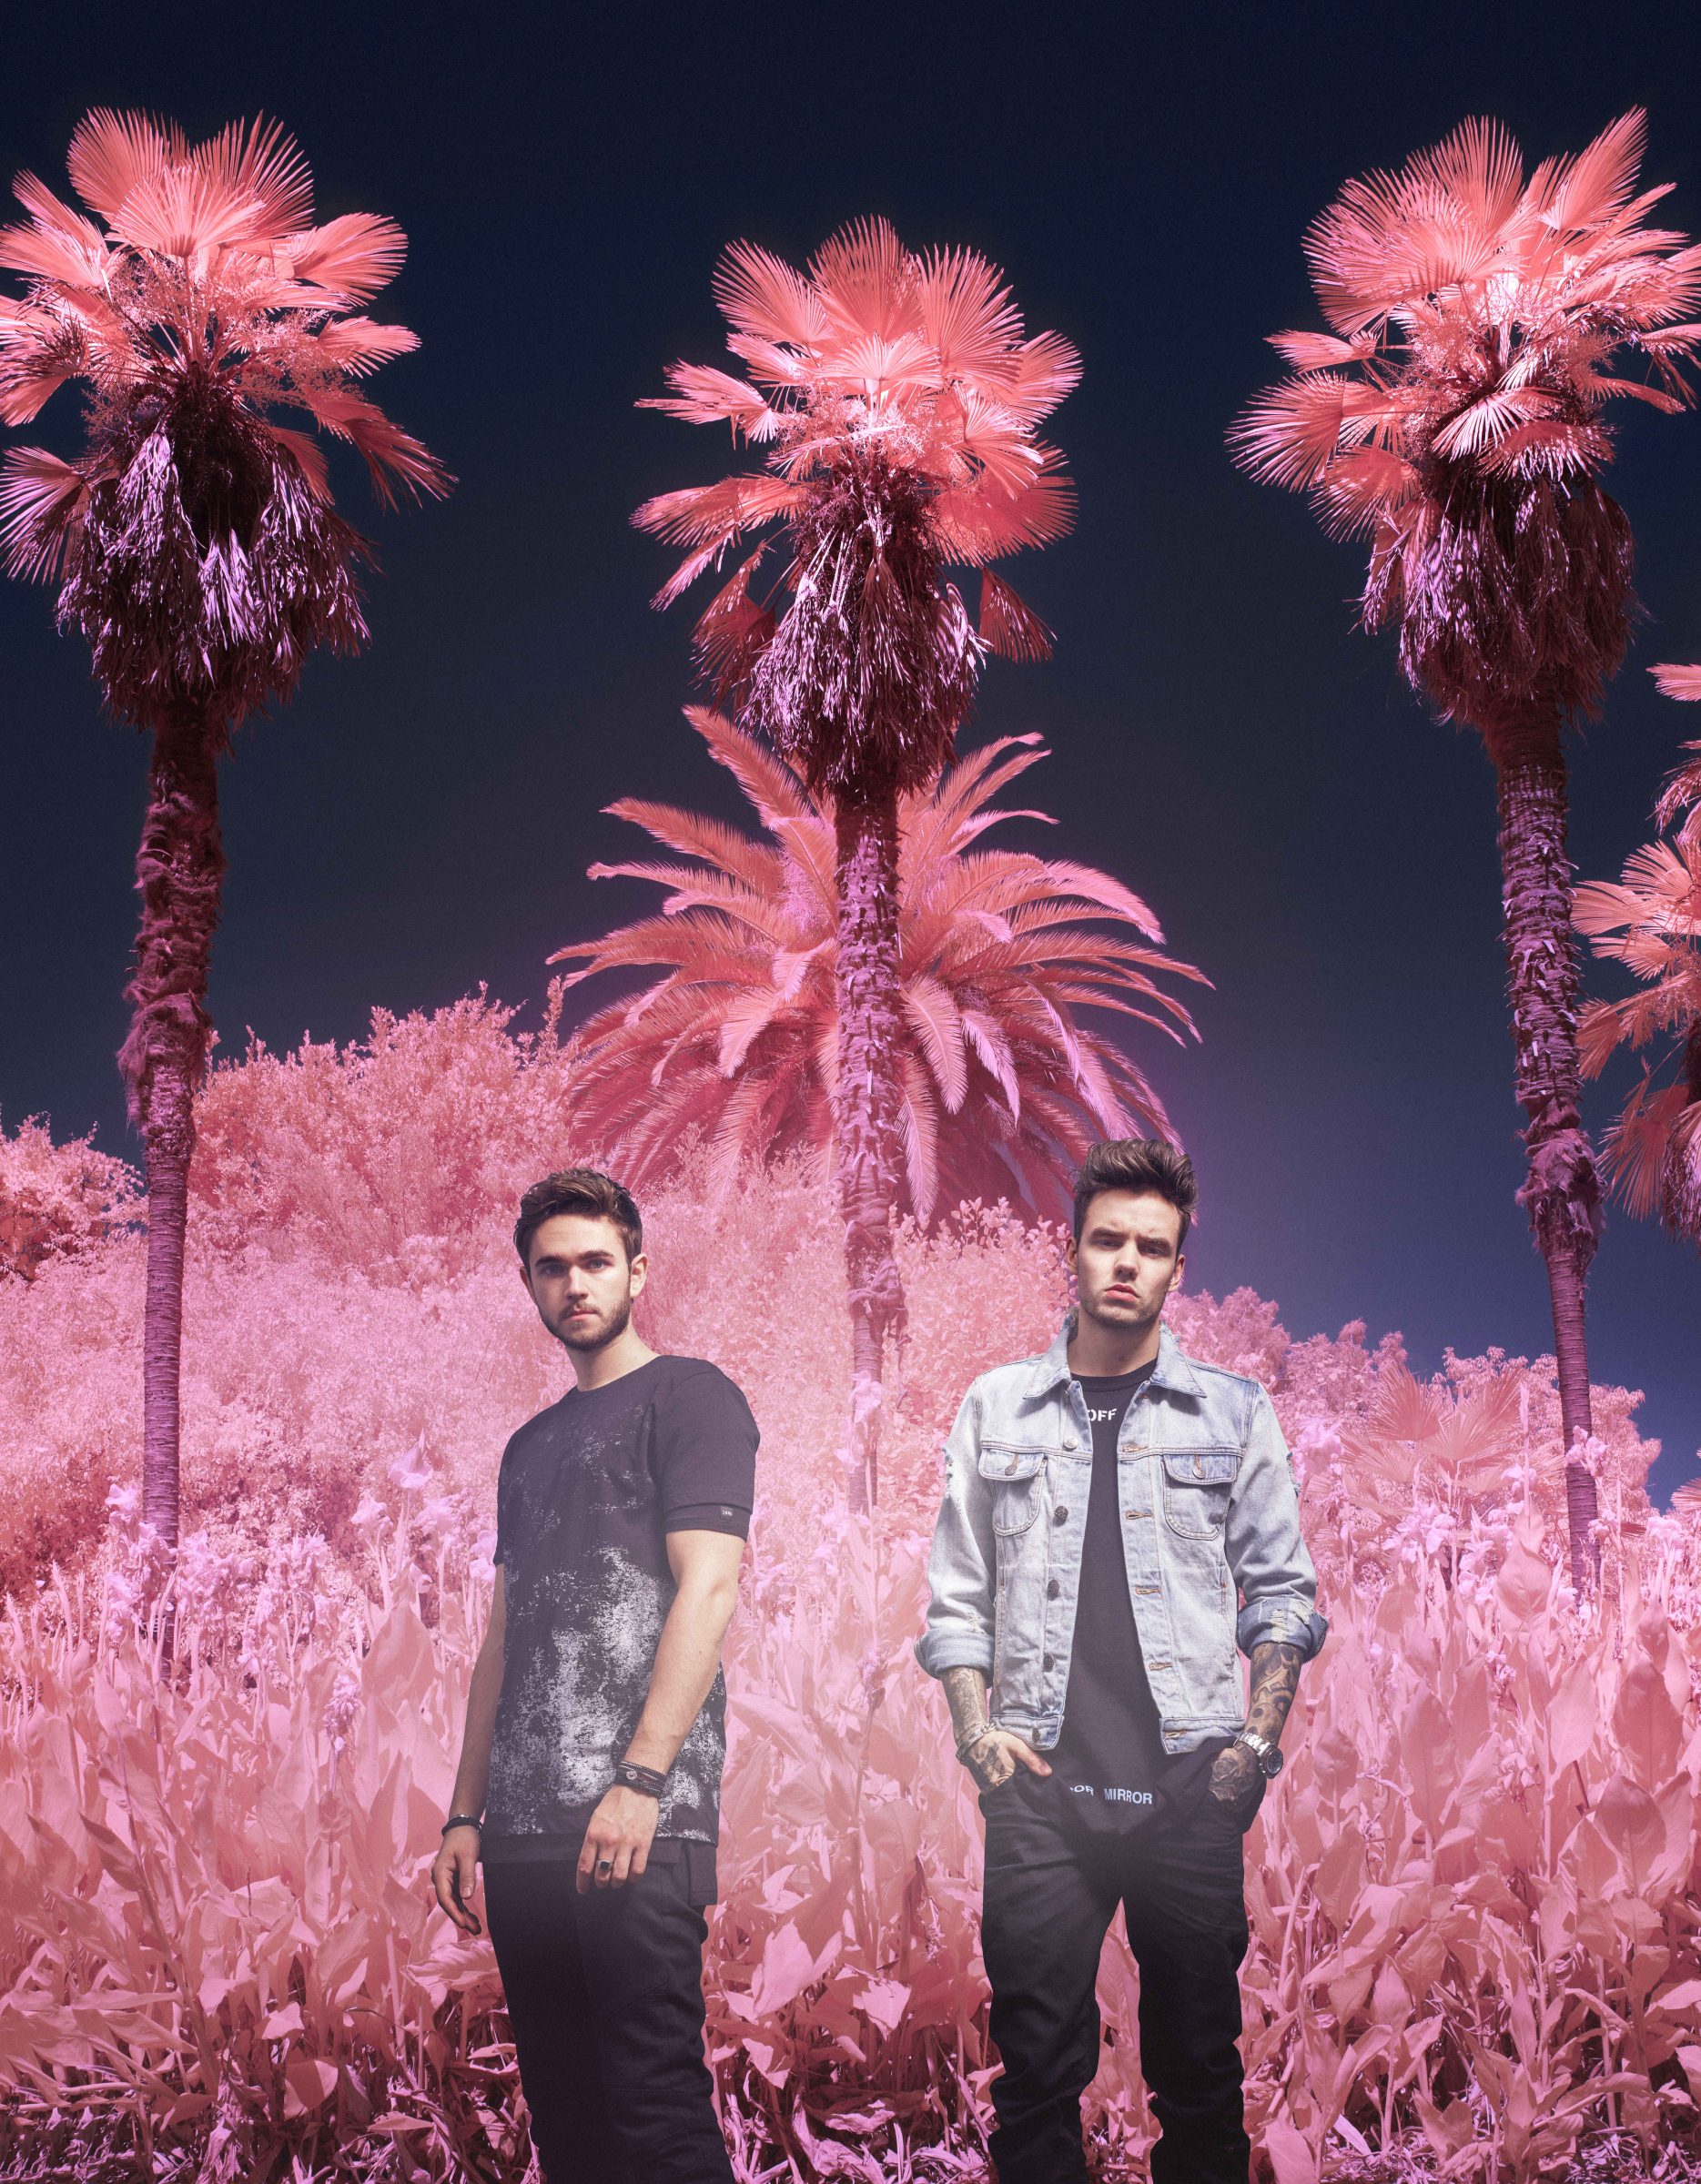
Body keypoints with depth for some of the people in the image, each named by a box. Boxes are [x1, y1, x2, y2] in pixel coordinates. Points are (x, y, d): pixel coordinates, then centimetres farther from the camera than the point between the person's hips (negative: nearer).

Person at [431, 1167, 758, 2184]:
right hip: (522, 1831, 7)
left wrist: (640, 1781, -19)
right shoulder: (532, 1444, 22)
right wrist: (466, 1814, 16)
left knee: (654, 2098, -9)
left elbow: (710, 1586, -11)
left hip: (639, 1826, -7)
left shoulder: (687, 1396, 0)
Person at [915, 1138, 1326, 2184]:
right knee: (1038, 2064, 2)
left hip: (1191, 1783, 0)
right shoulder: (997, 1408, 10)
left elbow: (1282, 1588, 9)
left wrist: (1259, 1736, -1)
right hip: (1041, 1783, 0)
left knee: (1199, 2059, 7)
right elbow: (957, 1594, 11)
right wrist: (977, 1731, -1)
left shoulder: (1234, 1410, 9)